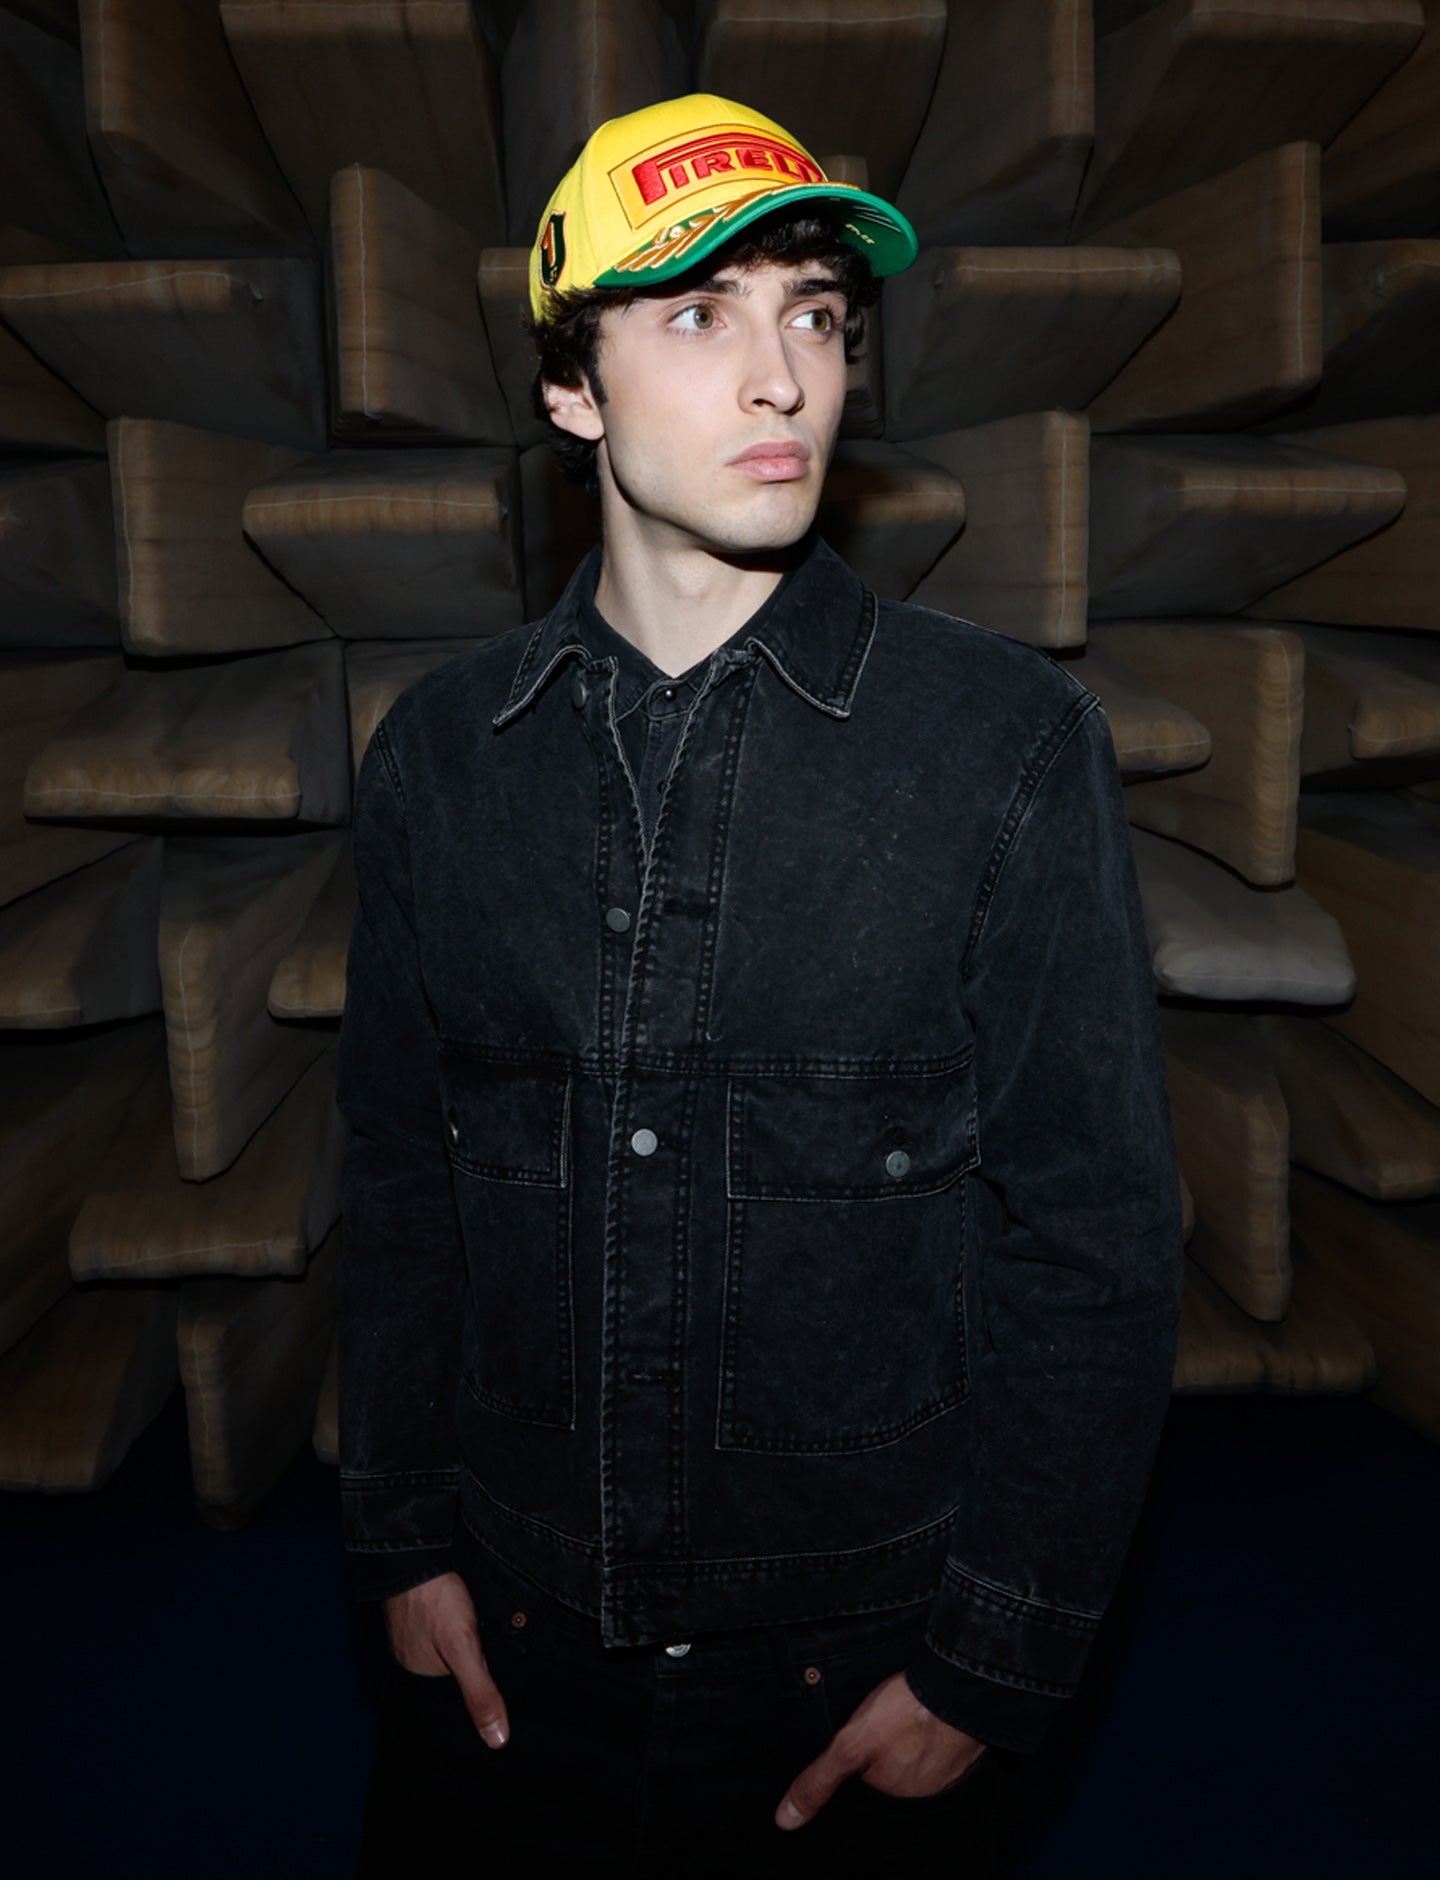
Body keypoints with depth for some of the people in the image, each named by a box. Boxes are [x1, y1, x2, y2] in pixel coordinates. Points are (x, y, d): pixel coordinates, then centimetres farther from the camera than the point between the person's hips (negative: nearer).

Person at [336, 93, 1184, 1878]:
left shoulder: (1014, 742, -12)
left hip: (864, 1658, -2)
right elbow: (399, 1177, 4)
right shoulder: (439, 749, -3)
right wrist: (403, 1536, 4)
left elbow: (1095, 1240, -9)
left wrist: (994, 1662, -8)